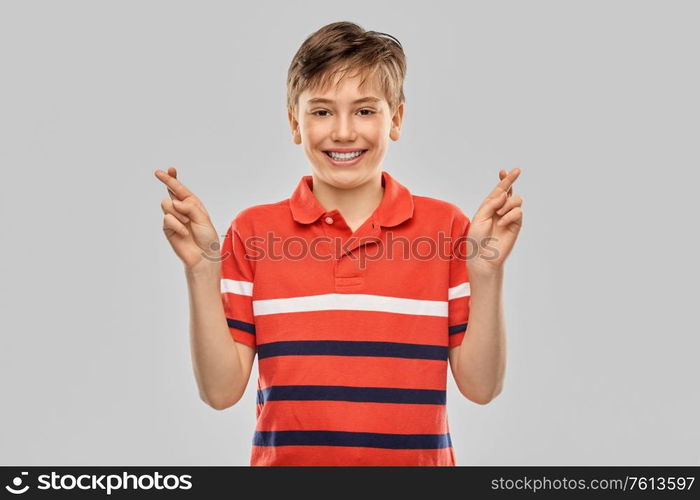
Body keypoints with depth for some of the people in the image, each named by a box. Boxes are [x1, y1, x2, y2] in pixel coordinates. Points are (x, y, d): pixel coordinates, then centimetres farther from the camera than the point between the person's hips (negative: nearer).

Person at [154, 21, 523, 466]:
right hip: (287, 460, 0)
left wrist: (486, 267, -17)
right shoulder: (252, 231, -3)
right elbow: (222, 390, -7)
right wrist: (203, 269, -16)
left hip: (418, 459, 0)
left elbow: (480, 387, -6)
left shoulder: (447, 226, -4)